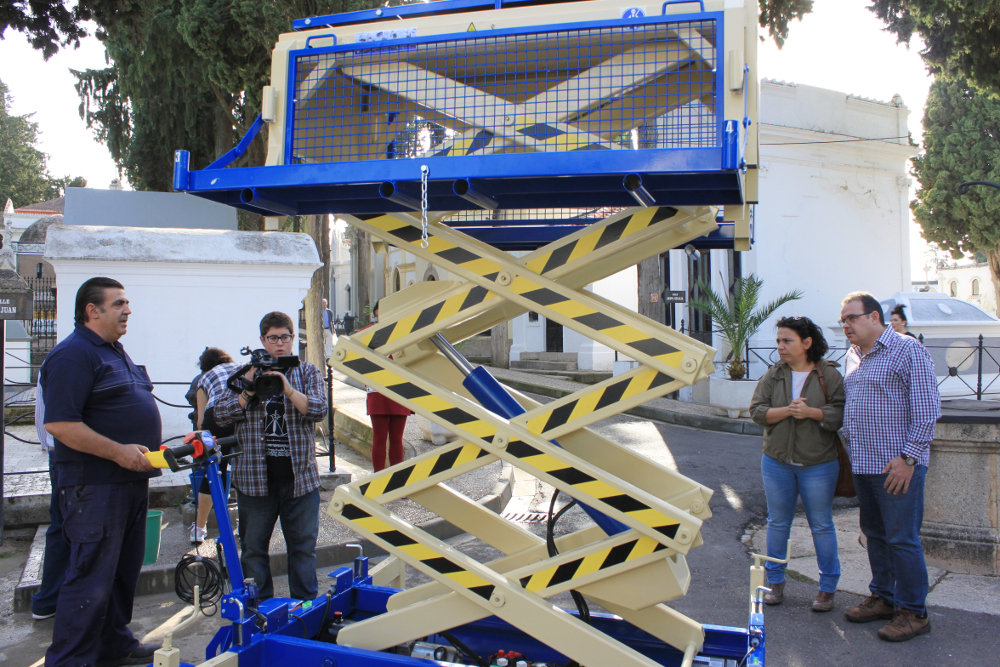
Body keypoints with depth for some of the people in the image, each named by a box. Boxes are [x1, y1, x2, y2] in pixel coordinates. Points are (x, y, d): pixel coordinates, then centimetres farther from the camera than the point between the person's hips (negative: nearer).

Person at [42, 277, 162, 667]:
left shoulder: (116, 353, 17)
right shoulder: (73, 355, -14)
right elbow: (59, 423, -22)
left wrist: (149, 451, 16)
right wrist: (118, 451, -24)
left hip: (131, 481, 10)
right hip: (95, 486, -10)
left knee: (124, 569, 17)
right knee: (91, 577, -5)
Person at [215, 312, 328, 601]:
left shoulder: (308, 372, 7)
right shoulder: (245, 373, 7)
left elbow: (319, 409, -8)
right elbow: (220, 414, 0)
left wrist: (288, 389, -21)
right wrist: (248, 391, -13)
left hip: (300, 476, 0)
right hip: (255, 477, 1)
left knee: (303, 545, 8)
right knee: (253, 547, 9)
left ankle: (306, 605, 21)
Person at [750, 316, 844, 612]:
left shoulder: (829, 374, -5)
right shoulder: (773, 375, 4)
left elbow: (841, 414, -11)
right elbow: (757, 410, -4)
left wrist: (811, 412, -23)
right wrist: (787, 411, -18)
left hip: (818, 464, -3)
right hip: (776, 461, 3)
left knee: (821, 525, 7)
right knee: (777, 523, 12)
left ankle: (827, 587, 21)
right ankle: (775, 582, 25)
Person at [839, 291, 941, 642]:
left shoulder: (908, 350, -9)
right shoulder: (852, 356, 14)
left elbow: (926, 410, -13)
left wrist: (908, 458, -16)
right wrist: (848, 448, 15)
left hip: (897, 466, -7)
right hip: (862, 464, 8)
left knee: (902, 539, -1)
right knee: (875, 534, 15)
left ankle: (914, 612, 11)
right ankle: (883, 597, 29)